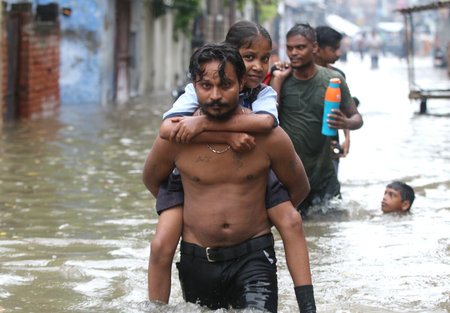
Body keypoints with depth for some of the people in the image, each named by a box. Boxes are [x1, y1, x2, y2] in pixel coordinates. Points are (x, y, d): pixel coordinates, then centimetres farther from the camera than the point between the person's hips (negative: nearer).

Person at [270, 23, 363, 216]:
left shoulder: (333, 80, 0)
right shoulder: (281, 79, 0)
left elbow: (357, 118, 6)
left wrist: (347, 123, -17)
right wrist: (278, 80, -10)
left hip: (322, 171, 1)